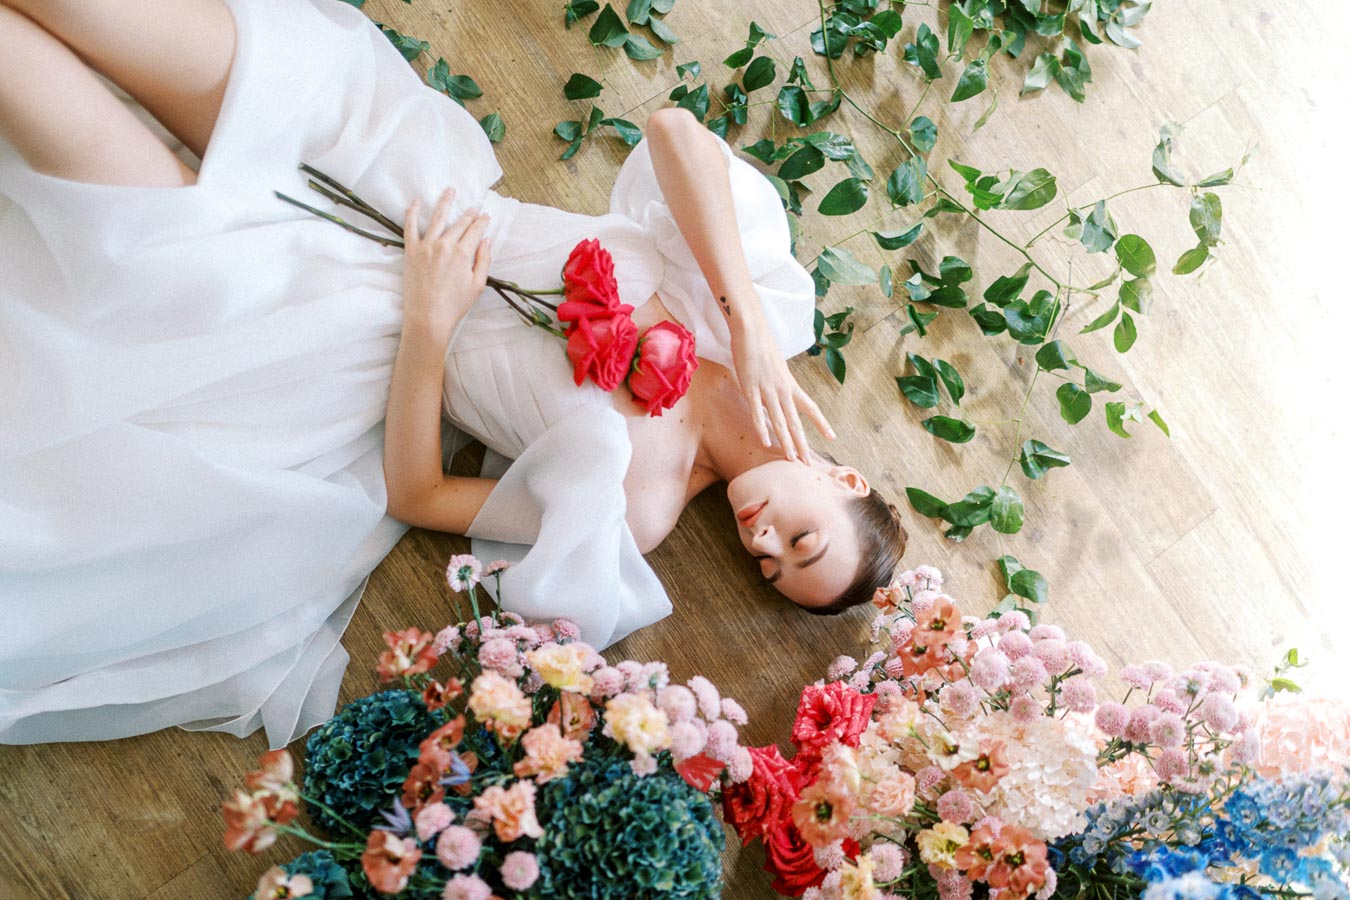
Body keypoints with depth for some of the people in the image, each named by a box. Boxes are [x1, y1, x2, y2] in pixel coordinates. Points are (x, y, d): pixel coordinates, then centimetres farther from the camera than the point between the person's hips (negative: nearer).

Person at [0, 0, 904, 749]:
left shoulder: (633, 509, -15)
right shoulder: (773, 303, -10)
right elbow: (675, 131, -19)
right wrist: (751, 320, -26)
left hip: (374, 339, -3)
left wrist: (430, 321, -23)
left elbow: (412, 494, -12)